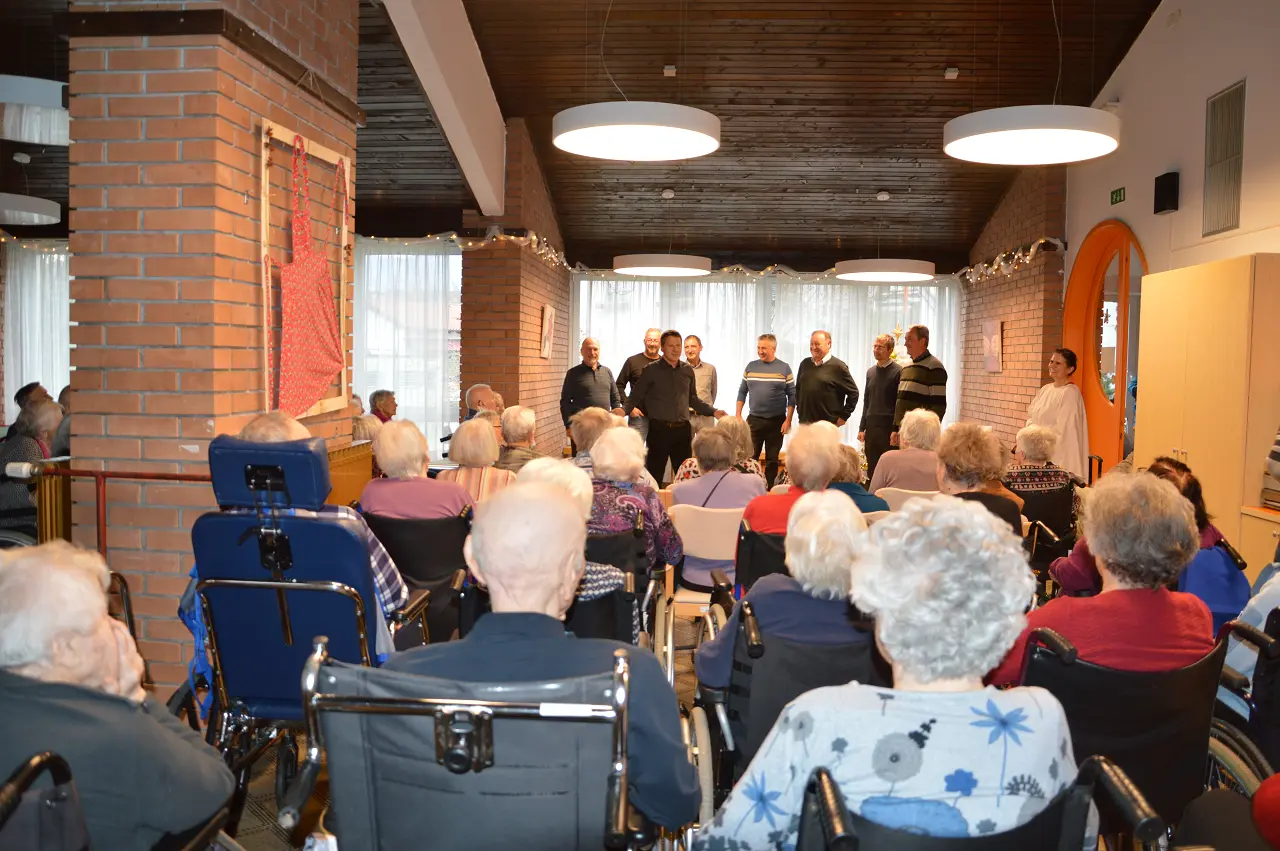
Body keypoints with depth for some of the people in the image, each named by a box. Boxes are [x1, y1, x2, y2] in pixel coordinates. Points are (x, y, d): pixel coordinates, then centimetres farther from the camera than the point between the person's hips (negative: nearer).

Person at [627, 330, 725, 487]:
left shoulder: (687, 370, 11)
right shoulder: (651, 370, -1)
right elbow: (635, 397, 2)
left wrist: (713, 411, 14)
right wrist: (630, 409, -18)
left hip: (683, 429, 4)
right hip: (659, 429, -4)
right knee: (654, 476, -1)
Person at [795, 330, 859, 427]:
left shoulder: (838, 366, -5)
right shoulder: (805, 364, 10)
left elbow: (853, 393, -3)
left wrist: (844, 416, -5)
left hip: (828, 425, -5)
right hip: (805, 423, 5)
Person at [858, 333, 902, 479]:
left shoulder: (898, 371, -5)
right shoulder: (871, 372, 14)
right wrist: (862, 428, 14)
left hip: (889, 427, -6)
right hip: (871, 427, 6)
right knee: (871, 471, 8)